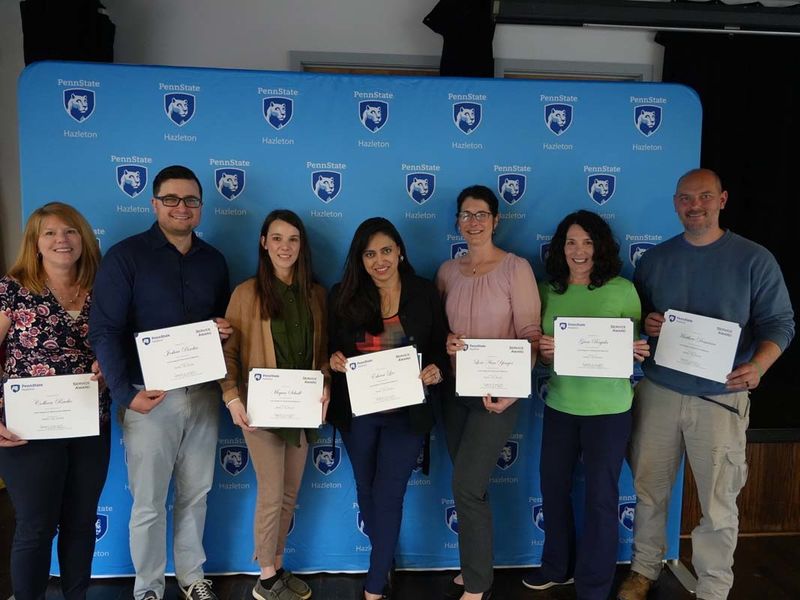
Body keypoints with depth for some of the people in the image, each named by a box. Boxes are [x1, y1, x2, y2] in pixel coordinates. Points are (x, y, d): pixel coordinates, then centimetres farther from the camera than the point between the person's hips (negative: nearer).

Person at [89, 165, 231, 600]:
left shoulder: (213, 260, 10)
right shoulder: (125, 256, -5)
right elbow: (104, 331, -10)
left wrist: (225, 331, -4)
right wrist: (124, 393, -17)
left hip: (204, 394, 4)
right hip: (150, 396, -4)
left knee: (195, 494, 15)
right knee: (149, 502, 6)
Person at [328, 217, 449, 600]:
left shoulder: (425, 294, -4)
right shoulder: (344, 296, -2)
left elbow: (442, 349, 0)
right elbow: (330, 347, 5)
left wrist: (437, 371, -19)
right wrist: (334, 360, -16)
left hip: (406, 412, -2)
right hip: (357, 412, 3)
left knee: (388, 494, 0)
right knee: (367, 489, 18)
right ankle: (385, 559, 45)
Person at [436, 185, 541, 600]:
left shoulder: (516, 268, -7)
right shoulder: (448, 271, 8)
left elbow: (530, 334, -11)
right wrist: (445, 341, -10)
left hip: (497, 391, -5)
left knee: (467, 486, -8)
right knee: (469, 487, 14)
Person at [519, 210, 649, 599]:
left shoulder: (622, 290, -7)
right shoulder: (548, 291, 2)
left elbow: (636, 347, 1)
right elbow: (539, 351, 8)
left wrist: (635, 352, -21)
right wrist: (542, 351, -14)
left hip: (608, 409, -4)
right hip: (559, 405, 4)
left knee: (600, 496, 7)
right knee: (552, 486, 15)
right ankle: (557, 567, 38)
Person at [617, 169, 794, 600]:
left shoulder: (754, 259, -2)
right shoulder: (654, 258, 7)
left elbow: (780, 322, -4)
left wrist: (757, 365, -23)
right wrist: (644, 324, -10)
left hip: (720, 398, -3)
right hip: (657, 392, 3)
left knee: (718, 502, 4)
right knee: (649, 490, 13)